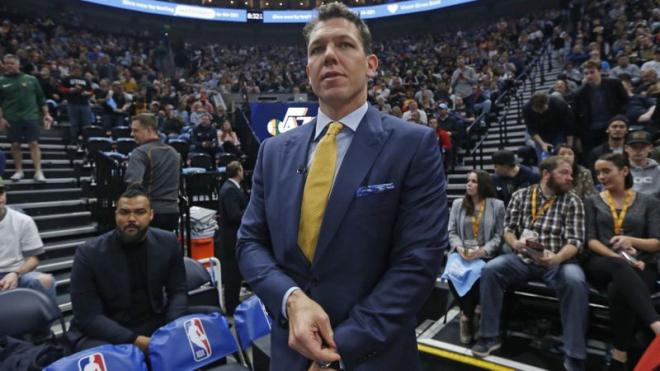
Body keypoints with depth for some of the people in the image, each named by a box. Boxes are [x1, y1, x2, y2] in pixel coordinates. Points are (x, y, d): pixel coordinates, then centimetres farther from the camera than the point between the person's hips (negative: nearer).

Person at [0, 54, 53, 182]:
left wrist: (46, 114, 4)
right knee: (15, 145, 6)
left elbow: (41, 98, 10)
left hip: (31, 117, -1)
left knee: (34, 144, -6)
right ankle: (19, 171, 16)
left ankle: (38, 172, -6)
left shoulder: (31, 79, 8)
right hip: (12, 119, 1)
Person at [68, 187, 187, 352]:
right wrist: (135, 340, -27)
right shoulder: (88, 253, -14)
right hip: (102, 334, -2)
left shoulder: (168, 243, -5)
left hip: (154, 326, 3)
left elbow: (178, 291, 0)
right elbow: (88, 316, -16)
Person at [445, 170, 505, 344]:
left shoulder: (497, 205, 4)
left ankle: (468, 316, -1)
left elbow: (499, 236, -1)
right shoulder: (458, 204, 12)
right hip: (461, 253, 2)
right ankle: (472, 314, 1)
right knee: (453, 277, -28)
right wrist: (459, 247, -12)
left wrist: (482, 251, -17)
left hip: (485, 255, -2)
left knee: (477, 277, -32)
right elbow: (451, 232, 8)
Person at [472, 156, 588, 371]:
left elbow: (575, 241, -6)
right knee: (490, 270, -23)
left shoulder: (573, 202, 2)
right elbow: (508, 229, 6)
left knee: (576, 282, -32)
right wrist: (515, 243, -18)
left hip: (557, 260, -1)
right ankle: (490, 336, -9)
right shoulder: (520, 196, 5)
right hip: (523, 259, 1)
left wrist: (557, 258, -27)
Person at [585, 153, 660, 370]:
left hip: (641, 266, 0)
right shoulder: (592, 202, 13)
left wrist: (632, 240, -14)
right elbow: (591, 241, 2)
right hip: (602, 265, 0)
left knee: (618, 289, -36)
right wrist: (618, 258, -14)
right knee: (620, 267, -39)